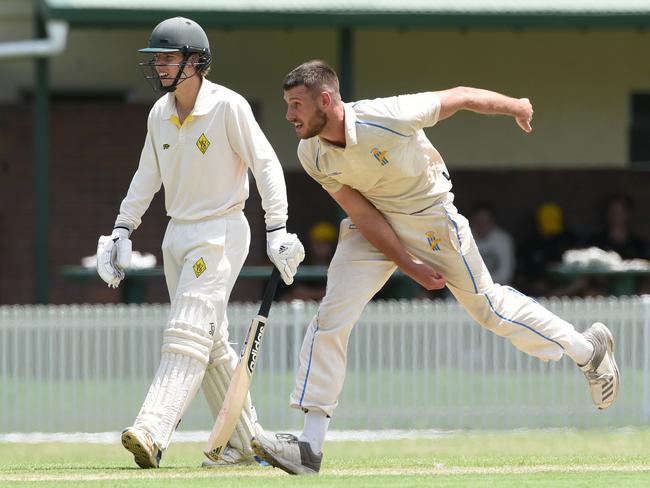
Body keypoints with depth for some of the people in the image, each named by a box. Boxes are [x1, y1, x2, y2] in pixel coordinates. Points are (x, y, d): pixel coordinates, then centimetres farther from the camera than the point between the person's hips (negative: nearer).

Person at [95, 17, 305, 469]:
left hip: (220, 232, -8)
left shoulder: (228, 106, -13)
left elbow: (266, 165, -13)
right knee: (212, 343, 10)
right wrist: (123, 230, 13)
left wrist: (277, 230, -20)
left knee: (189, 334, -18)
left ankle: (152, 434, -30)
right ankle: (247, 442, 17)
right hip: (177, 235, 8)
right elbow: (147, 177, 18)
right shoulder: (160, 113, 8)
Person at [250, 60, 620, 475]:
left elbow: (460, 97, -18)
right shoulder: (312, 155, -17)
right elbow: (362, 214, -10)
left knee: (485, 304, 7)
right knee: (332, 315, -10)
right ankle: (311, 445, -10)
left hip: (430, 216, -4)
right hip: (373, 223, 4)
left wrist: (515, 107, -1)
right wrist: (409, 265, -14)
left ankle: (587, 349, 31)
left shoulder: (389, 118, -33)